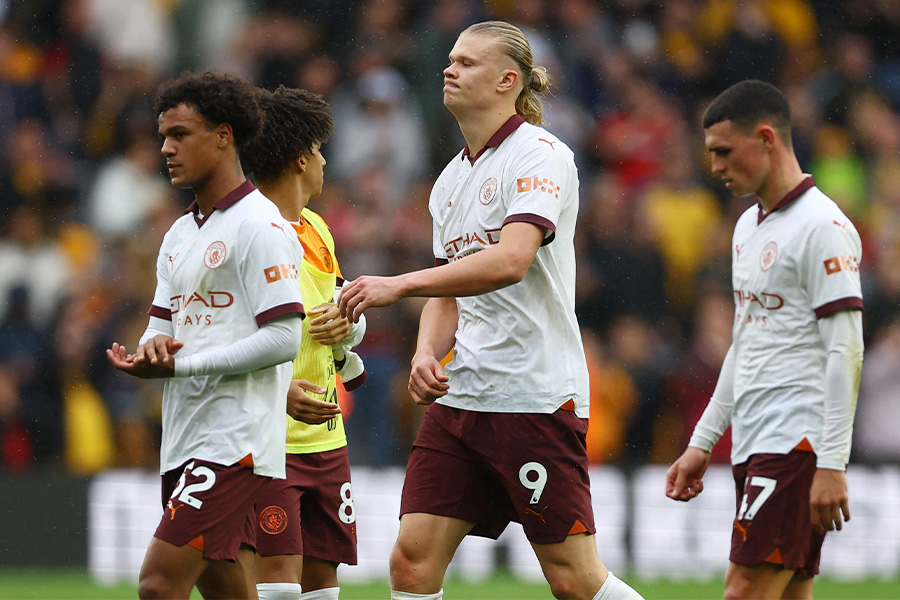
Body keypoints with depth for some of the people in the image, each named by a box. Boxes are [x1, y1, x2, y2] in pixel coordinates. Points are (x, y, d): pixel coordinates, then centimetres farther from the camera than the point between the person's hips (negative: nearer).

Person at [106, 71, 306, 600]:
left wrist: (181, 365, -18)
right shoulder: (180, 234, 18)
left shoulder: (259, 226, -10)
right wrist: (152, 348, -7)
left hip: (234, 441, -9)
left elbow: (283, 338, -17)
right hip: (185, 438, 9)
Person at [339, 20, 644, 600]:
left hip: (538, 395, -8)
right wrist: (427, 354, 1)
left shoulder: (540, 155, -9)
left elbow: (510, 260, -24)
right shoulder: (451, 181, 17)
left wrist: (400, 284, -26)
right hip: (461, 398, 8)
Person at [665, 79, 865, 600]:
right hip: (754, 448, 9)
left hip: (798, 444, -9)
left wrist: (831, 464, -20)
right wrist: (702, 442, 23)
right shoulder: (749, 227, 18)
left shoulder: (823, 227, -11)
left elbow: (845, 351, -15)